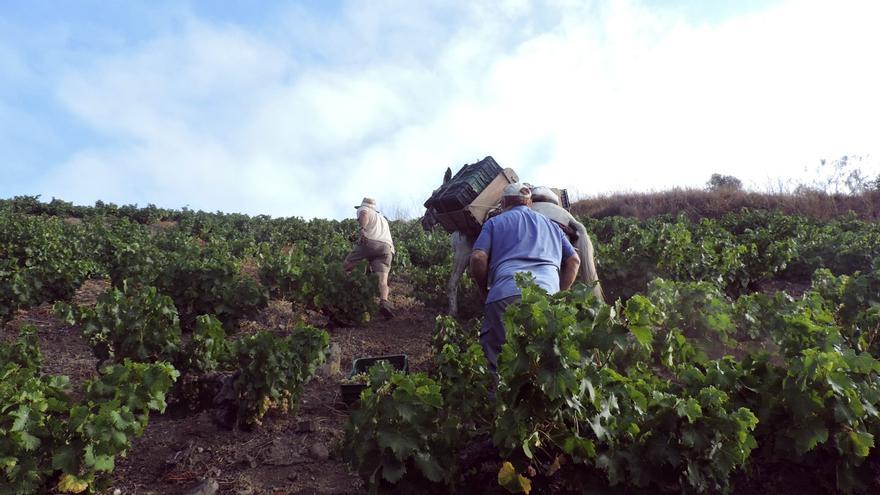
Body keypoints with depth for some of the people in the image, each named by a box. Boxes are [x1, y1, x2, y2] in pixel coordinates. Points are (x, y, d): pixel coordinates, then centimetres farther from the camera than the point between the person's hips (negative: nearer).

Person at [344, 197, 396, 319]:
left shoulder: (363, 209, 23)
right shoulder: (383, 218, 42)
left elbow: (364, 214, -2)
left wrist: (362, 229, -19)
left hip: (369, 242, -4)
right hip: (386, 247, 4)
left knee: (344, 268, 12)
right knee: (382, 280, -14)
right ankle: (384, 302, -38)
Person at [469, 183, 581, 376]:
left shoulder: (494, 222, 20)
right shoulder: (551, 224, 32)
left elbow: (478, 258, 5)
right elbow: (574, 260, 26)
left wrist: (486, 292, 17)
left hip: (506, 293, -3)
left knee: (499, 360, -3)